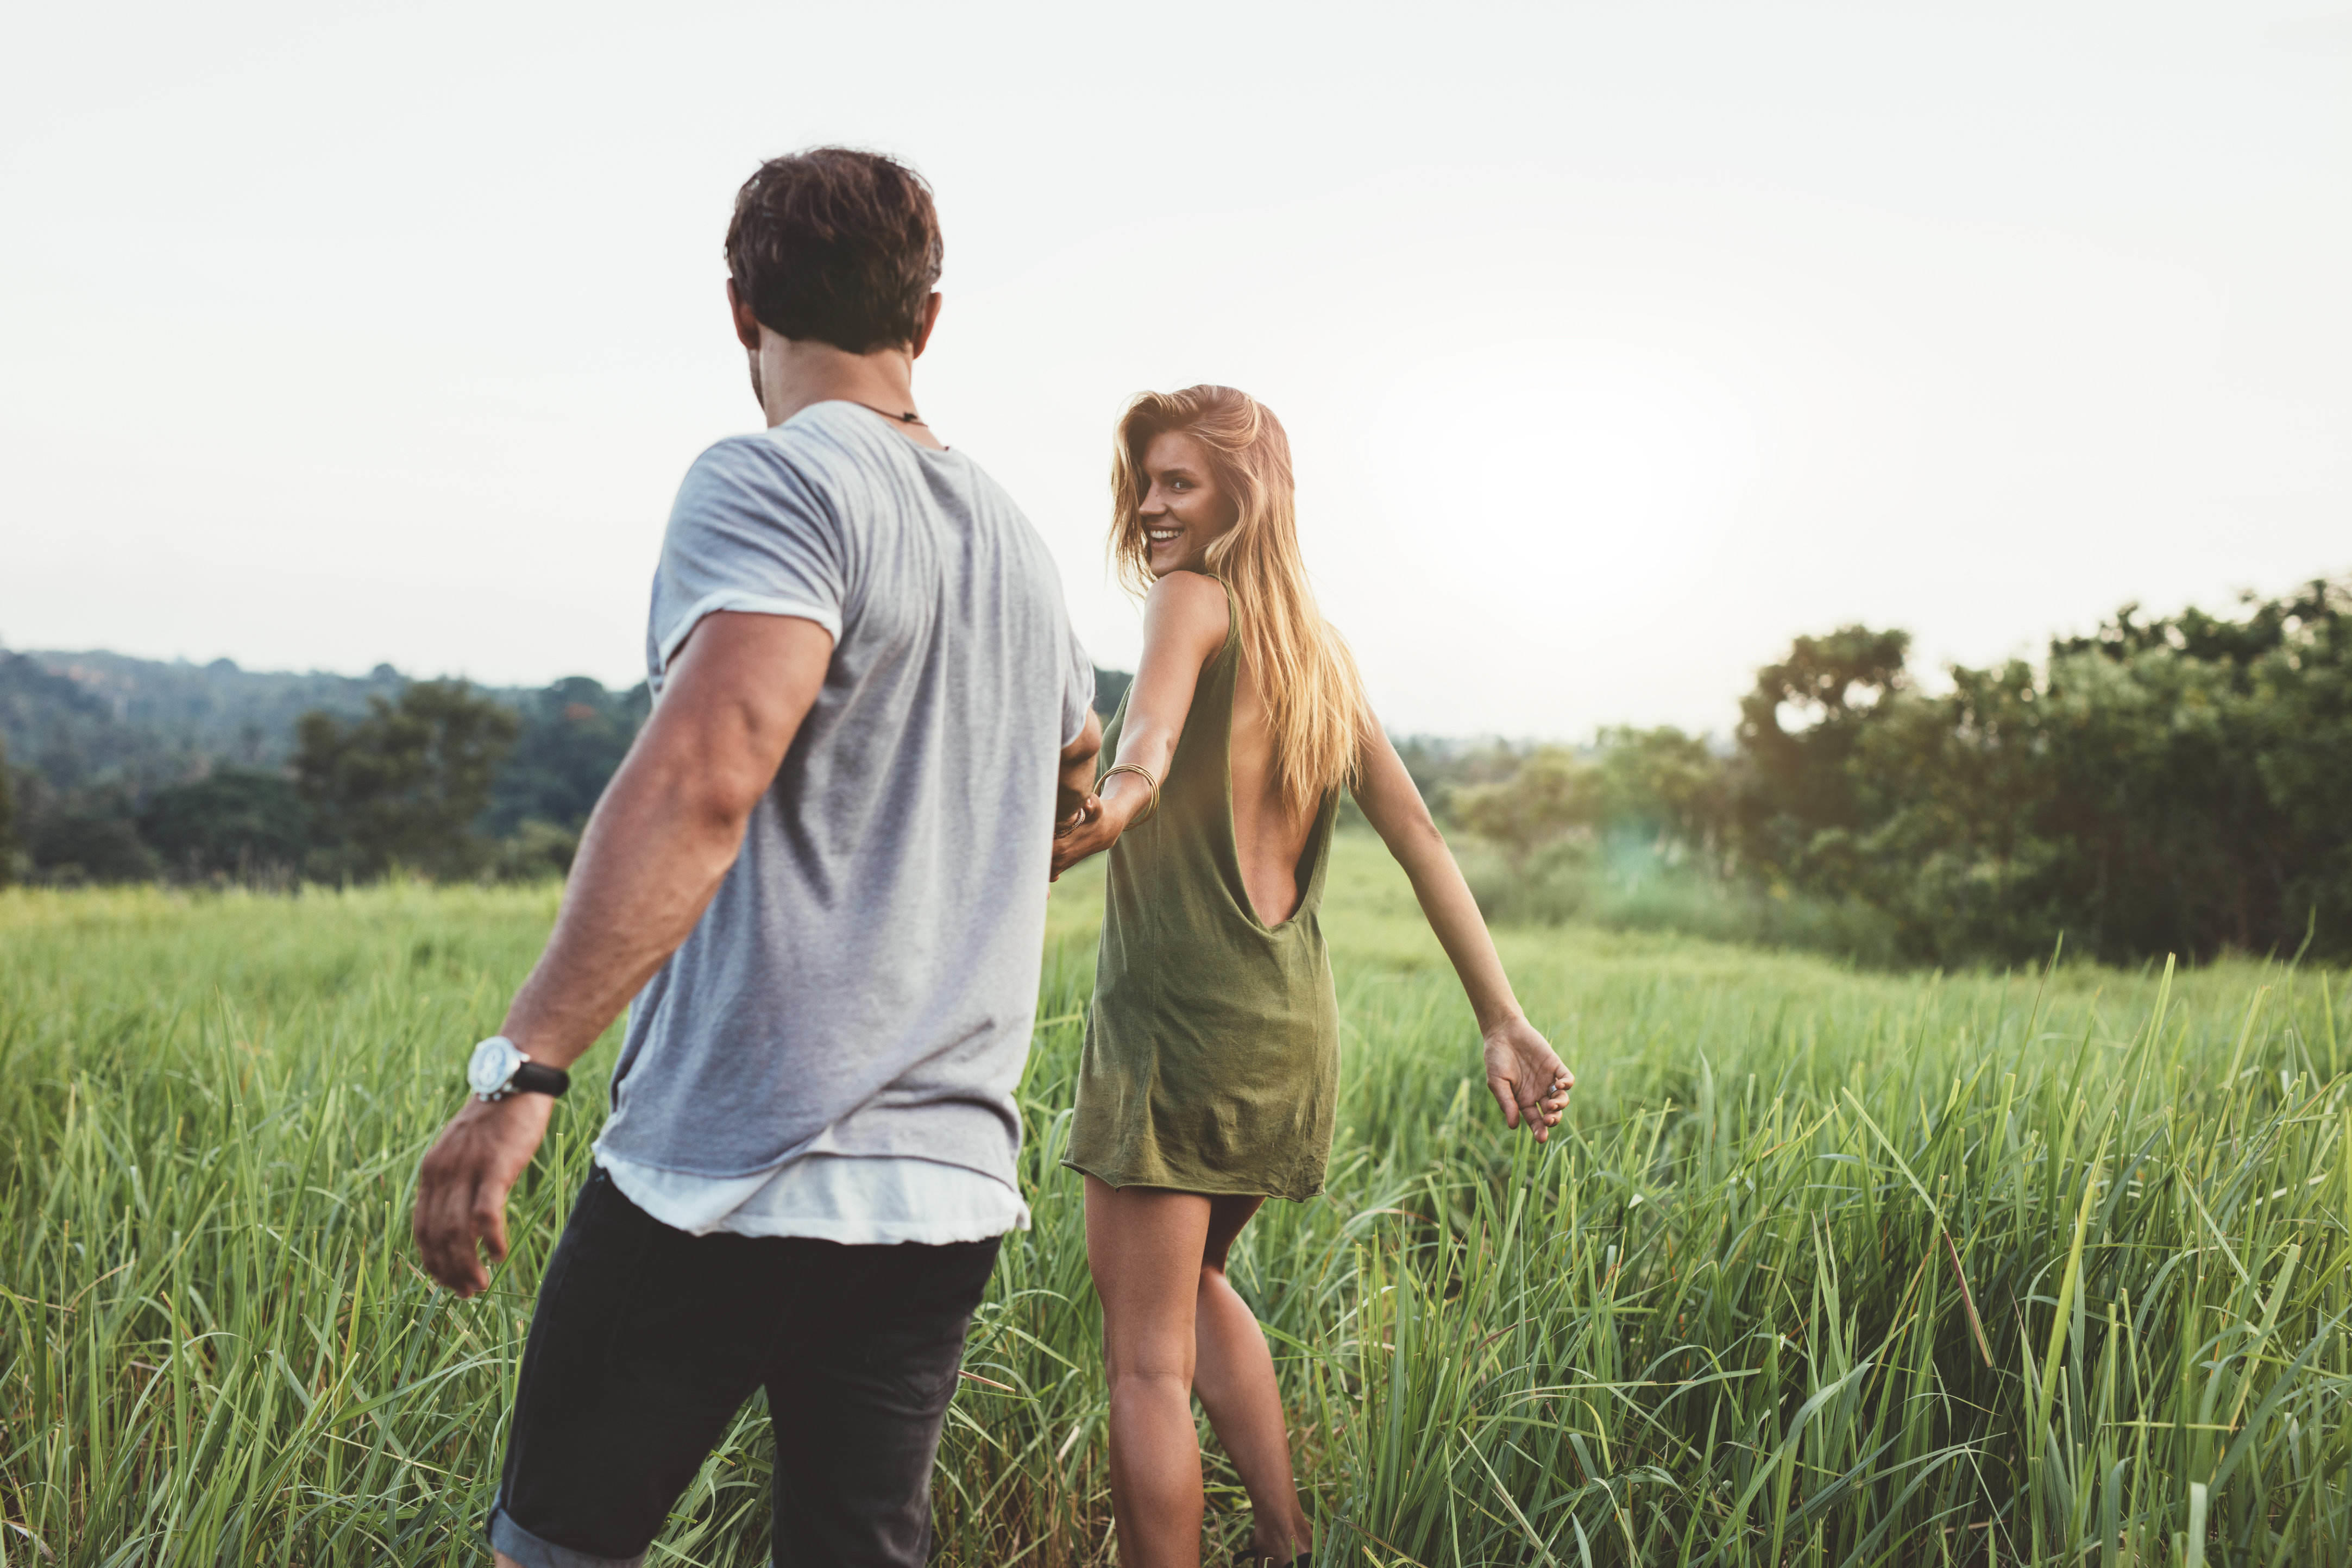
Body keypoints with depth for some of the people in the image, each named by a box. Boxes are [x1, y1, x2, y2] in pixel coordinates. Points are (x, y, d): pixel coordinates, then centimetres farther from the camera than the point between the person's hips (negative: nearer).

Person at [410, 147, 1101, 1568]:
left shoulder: (776, 481, -9)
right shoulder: (1015, 536, 15)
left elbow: (703, 774, -26)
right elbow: (1073, 772, 34)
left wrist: (522, 1068, -28)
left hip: (731, 1171, -7)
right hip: (952, 1190, 7)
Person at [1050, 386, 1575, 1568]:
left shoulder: (1195, 599, -6)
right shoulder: (1320, 648, 15)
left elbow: (1150, 737, -31)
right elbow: (1420, 838, 11)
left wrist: (1117, 796, -52)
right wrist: (1504, 1022, 9)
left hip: (1180, 1015, -8)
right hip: (1291, 1024, 8)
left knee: (1145, 1359, 0)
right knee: (1191, 1279, 28)